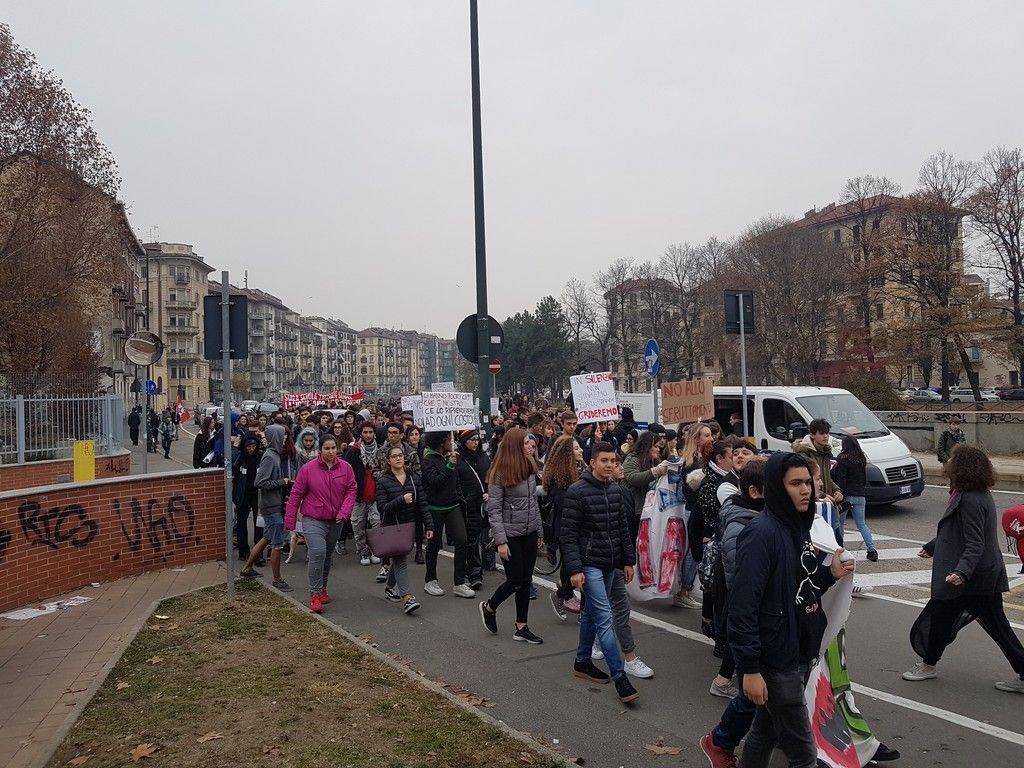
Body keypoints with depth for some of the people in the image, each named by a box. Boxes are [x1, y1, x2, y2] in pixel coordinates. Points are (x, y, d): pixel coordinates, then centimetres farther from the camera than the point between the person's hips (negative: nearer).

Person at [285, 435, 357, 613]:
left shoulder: (346, 468, -2)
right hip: (313, 520, -4)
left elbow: (352, 490, 1)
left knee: (328, 556, 17)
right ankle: (315, 594, -9)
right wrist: (290, 521, -3)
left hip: (335, 521, 4)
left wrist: (344, 512, -14)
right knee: (317, 552, -20)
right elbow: (295, 495, -4)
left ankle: (322, 587, 39)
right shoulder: (307, 468, -8)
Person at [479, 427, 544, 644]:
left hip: (529, 533, 6)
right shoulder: (499, 474, -15)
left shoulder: (529, 466, 4)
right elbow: (494, 510, -13)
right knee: (515, 580, -1)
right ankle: (489, 607, 27)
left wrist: (539, 530, 12)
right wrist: (501, 542, -16)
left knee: (526, 580, 9)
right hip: (511, 534, -6)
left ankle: (521, 628, 19)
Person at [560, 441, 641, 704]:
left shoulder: (616, 490, 6)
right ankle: (619, 677, -5)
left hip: (609, 563, 7)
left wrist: (628, 560, 11)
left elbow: (623, 528, 14)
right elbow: (568, 534, -14)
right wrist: (574, 569, -18)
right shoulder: (577, 491, -14)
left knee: (592, 612, 17)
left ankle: (582, 661, 32)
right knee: (604, 617, -8)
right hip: (589, 563, -7)